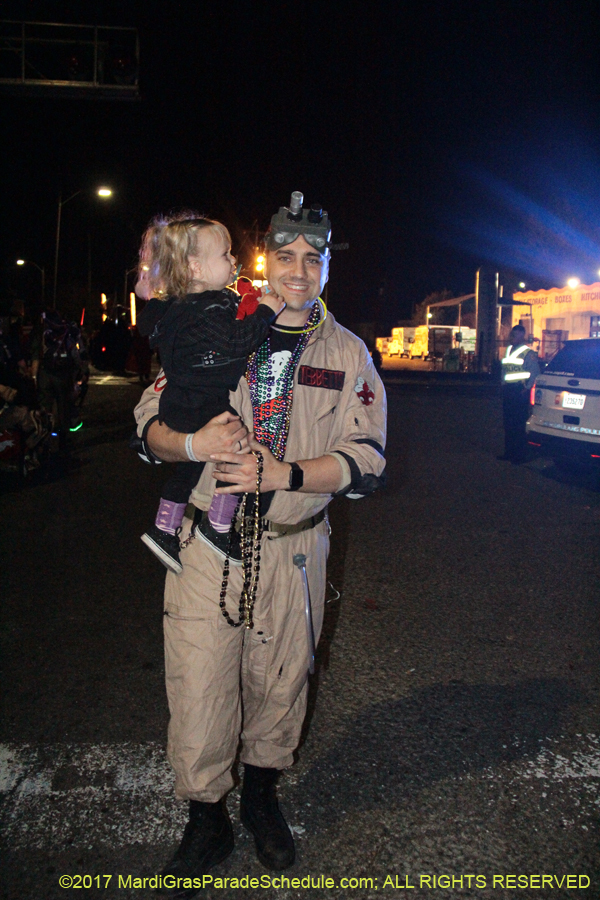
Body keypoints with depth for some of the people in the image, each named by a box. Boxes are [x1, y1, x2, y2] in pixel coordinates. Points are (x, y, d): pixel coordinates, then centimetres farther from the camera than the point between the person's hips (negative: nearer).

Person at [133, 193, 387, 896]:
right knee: (197, 689, 3)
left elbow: (365, 464, -5)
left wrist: (284, 474, -21)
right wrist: (193, 443, -19)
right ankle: (205, 820, 28)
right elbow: (149, 422, 3)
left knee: (280, 682, 15)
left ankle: (261, 797, 42)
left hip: (294, 550, 1)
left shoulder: (348, 355, 3)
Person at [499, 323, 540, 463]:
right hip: (508, 389, 7)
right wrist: (503, 384, 14)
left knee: (519, 424, -5)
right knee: (508, 422, 11)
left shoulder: (528, 353, -7)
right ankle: (509, 452, 19)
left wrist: (527, 387, -11)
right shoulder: (508, 350, 14)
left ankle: (520, 455, 0)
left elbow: (535, 372, -9)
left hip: (520, 391, -7)